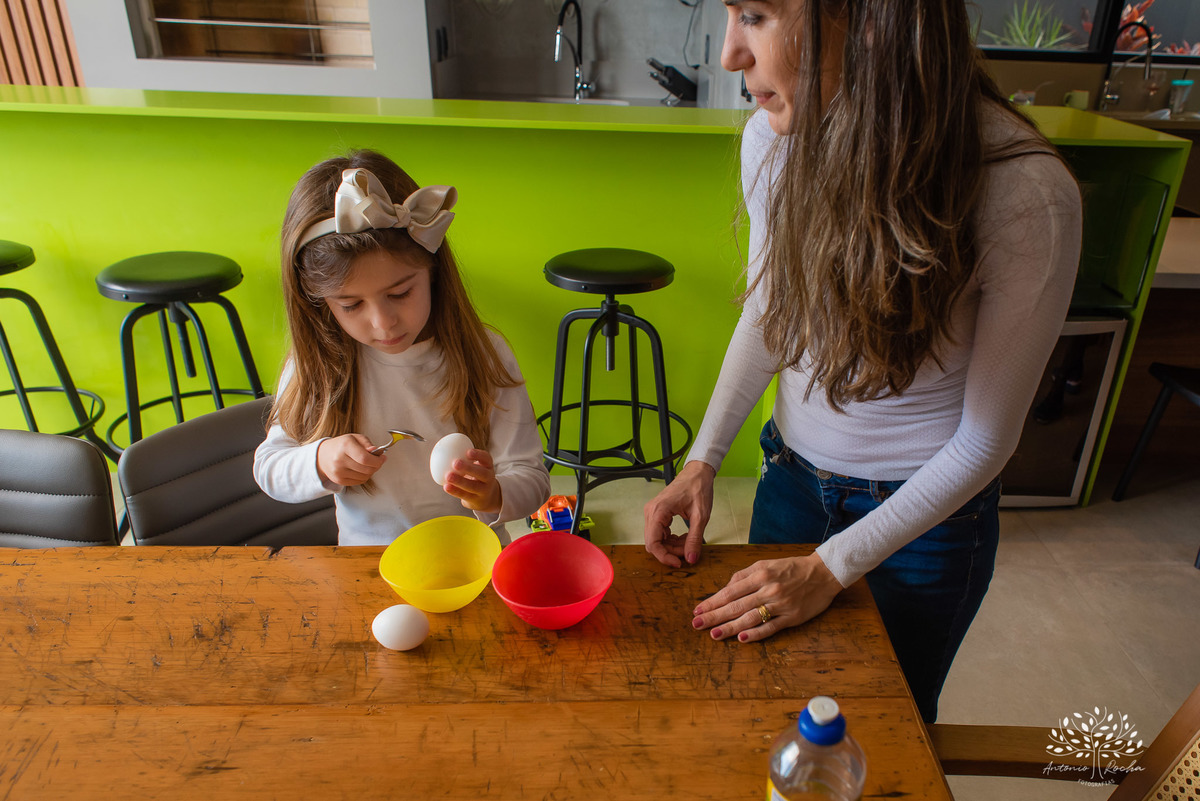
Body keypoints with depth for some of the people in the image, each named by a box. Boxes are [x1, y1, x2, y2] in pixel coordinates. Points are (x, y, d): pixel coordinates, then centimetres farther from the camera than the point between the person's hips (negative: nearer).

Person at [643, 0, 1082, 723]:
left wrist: (831, 569, -17)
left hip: (930, 506, -3)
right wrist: (702, 462, -7)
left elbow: (985, 440, -17)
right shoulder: (776, 137, -15)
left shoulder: (1028, 195, -28)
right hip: (793, 473, 4)